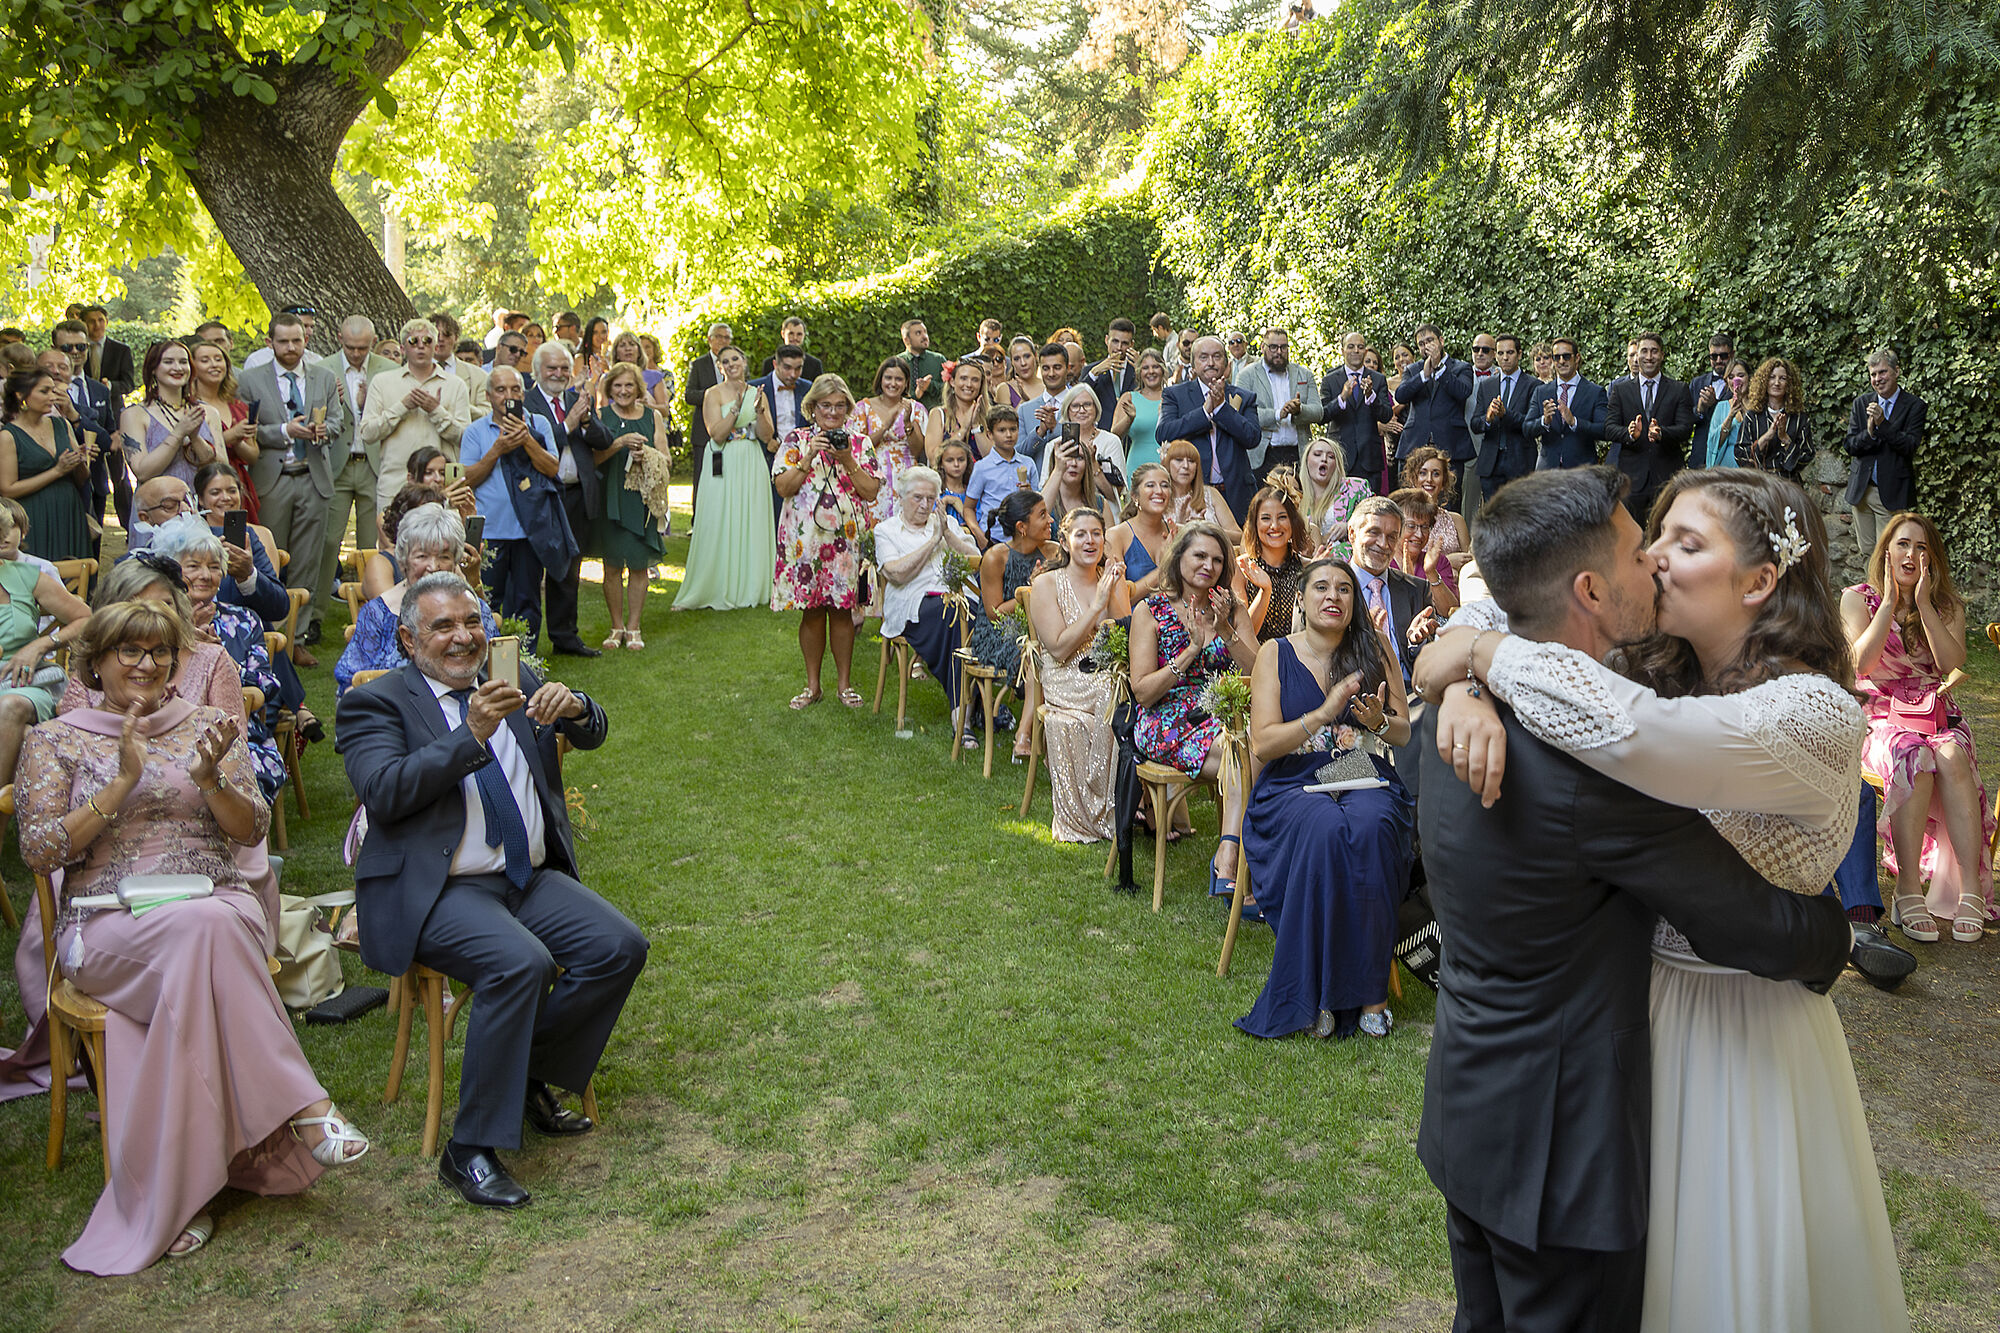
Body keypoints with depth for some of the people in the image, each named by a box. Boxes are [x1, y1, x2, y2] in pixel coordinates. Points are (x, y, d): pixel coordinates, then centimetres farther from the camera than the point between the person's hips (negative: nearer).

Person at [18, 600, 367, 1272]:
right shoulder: (54, 741, 11)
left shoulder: (206, 726, 14)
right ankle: (304, 1104, -35)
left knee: (194, 970, -35)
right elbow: (40, 851, -1)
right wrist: (123, 780, -10)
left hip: (218, 906, 2)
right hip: (108, 925, -2)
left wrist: (210, 780, -12)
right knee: (206, 926, -36)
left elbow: (252, 831, 8)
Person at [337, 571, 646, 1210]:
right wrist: (472, 735, -25)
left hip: (531, 879, 6)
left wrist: (574, 707, -13)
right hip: (439, 892, -6)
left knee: (621, 947, -14)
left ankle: (530, 1075, 8)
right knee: (523, 962, -31)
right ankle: (470, 1150, -17)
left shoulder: (514, 680, 16)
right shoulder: (376, 703, 0)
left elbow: (592, 733, 12)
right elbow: (385, 793, -16)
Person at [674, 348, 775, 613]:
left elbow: (767, 436, 3)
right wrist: (736, 407, -20)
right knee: (721, 526, -4)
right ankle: (718, 590, 3)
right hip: (723, 465, -3)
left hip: (752, 465, 4)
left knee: (751, 524, 5)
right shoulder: (713, 394, -1)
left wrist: (759, 411, -14)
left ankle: (749, 587, 14)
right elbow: (717, 435, -12)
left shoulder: (758, 394, 9)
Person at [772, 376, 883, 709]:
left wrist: (847, 460, -12)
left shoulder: (860, 444, 7)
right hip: (806, 538, 0)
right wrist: (809, 457, -14)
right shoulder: (797, 440, 5)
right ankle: (812, 685, 15)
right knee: (812, 612, 4)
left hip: (846, 539, 0)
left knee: (842, 611, 3)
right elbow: (783, 487, -5)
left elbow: (871, 491, -1)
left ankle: (845, 684, 14)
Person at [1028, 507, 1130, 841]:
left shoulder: (1112, 579, 14)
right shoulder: (1046, 584, 0)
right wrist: (1097, 604, -14)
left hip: (1110, 682, 4)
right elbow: (1059, 648, -11)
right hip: (1068, 688, -4)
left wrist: (1113, 595, -10)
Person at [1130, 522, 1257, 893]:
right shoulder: (1151, 611, 4)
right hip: (1167, 725, -3)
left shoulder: (1232, 608, 14)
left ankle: (1227, 861, -35)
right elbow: (1142, 691, -5)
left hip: (1224, 719, 3)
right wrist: (1192, 650, -12)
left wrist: (1226, 630, -10)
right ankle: (1228, 859, -29)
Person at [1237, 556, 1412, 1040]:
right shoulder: (1276, 653, 4)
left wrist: (1379, 721, -11)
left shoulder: (1376, 650, 10)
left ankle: (1368, 988, -25)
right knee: (1326, 828, -35)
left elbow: (1404, 734, 13)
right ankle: (1315, 990, -25)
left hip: (1364, 778, 2)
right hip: (1293, 785, -1)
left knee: (1371, 825, -34)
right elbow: (1262, 745, -5)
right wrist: (1324, 714, -18)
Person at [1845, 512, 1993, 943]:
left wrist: (1924, 604, -10)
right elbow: (1861, 663, -11)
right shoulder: (1858, 599, 5)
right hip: (1881, 717, -2)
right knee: (1915, 759, -36)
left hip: (1938, 716, 2)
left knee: (1951, 759, -34)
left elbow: (1953, 665, -7)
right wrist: (1890, 600, -10)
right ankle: (1908, 890, -36)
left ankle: (1971, 889, -35)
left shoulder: (1948, 606, 11)